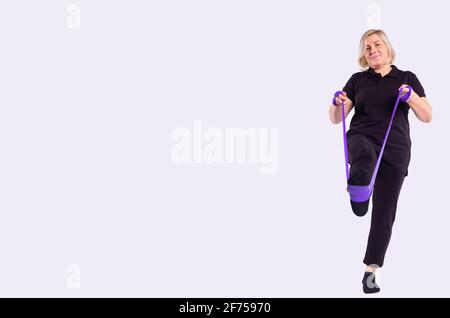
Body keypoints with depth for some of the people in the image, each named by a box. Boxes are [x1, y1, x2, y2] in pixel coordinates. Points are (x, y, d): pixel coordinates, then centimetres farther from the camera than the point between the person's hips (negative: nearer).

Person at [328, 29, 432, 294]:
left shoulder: (407, 78, 8)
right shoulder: (358, 80, 9)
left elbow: (427, 117, 2)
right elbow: (336, 118, 6)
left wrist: (412, 97, -17)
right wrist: (338, 104, -16)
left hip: (395, 151, 0)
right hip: (362, 138, 0)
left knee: (384, 213, 1)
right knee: (365, 154, -41)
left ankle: (370, 271, 12)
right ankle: (357, 200, -60)